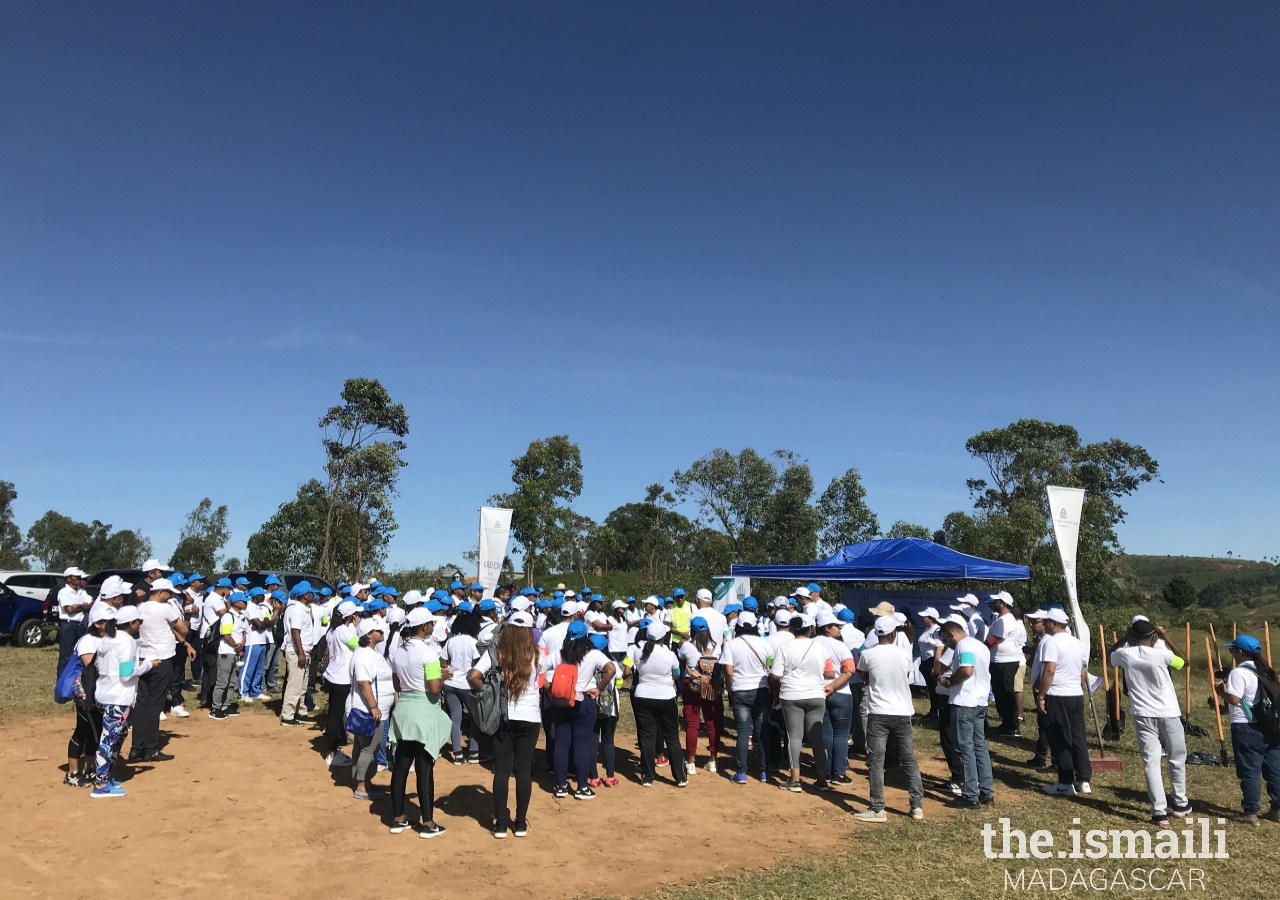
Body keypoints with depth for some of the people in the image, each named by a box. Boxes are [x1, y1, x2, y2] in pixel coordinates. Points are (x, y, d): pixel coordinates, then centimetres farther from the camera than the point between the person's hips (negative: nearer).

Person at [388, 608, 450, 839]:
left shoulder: (398, 651, 7)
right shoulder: (428, 651, -17)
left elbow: (396, 685, 16)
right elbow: (434, 688, -22)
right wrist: (442, 679, -3)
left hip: (403, 710, 7)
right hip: (424, 713, -7)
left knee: (401, 766, 13)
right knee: (424, 769, 0)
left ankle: (398, 819, 23)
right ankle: (428, 823, 9)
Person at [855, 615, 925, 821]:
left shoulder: (867, 654, -8)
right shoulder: (905, 655, -2)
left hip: (878, 714, -3)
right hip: (902, 713, 3)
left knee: (876, 761, 0)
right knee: (909, 760, 13)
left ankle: (877, 809, 0)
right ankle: (917, 806, 19)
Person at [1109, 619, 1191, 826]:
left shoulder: (1125, 655, -5)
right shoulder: (1161, 654, -14)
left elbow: (1111, 653, 20)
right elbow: (1184, 662, 6)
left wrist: (1125, 636, 14)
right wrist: (1167, 638, 5)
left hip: (1143, 716, 1)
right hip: (1168, 714, -1)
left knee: (1151, 762, 1)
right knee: (1177, 760, 19)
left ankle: (1159, 812, -3)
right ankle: (1180, 804, 31)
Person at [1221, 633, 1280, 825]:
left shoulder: (1239, 673, -16)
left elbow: (1234, 699, -22)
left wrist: (1222, 690, -3)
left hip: (1246, 728, -8)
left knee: (1250, 771, -1)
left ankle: (1250, 812, 4)